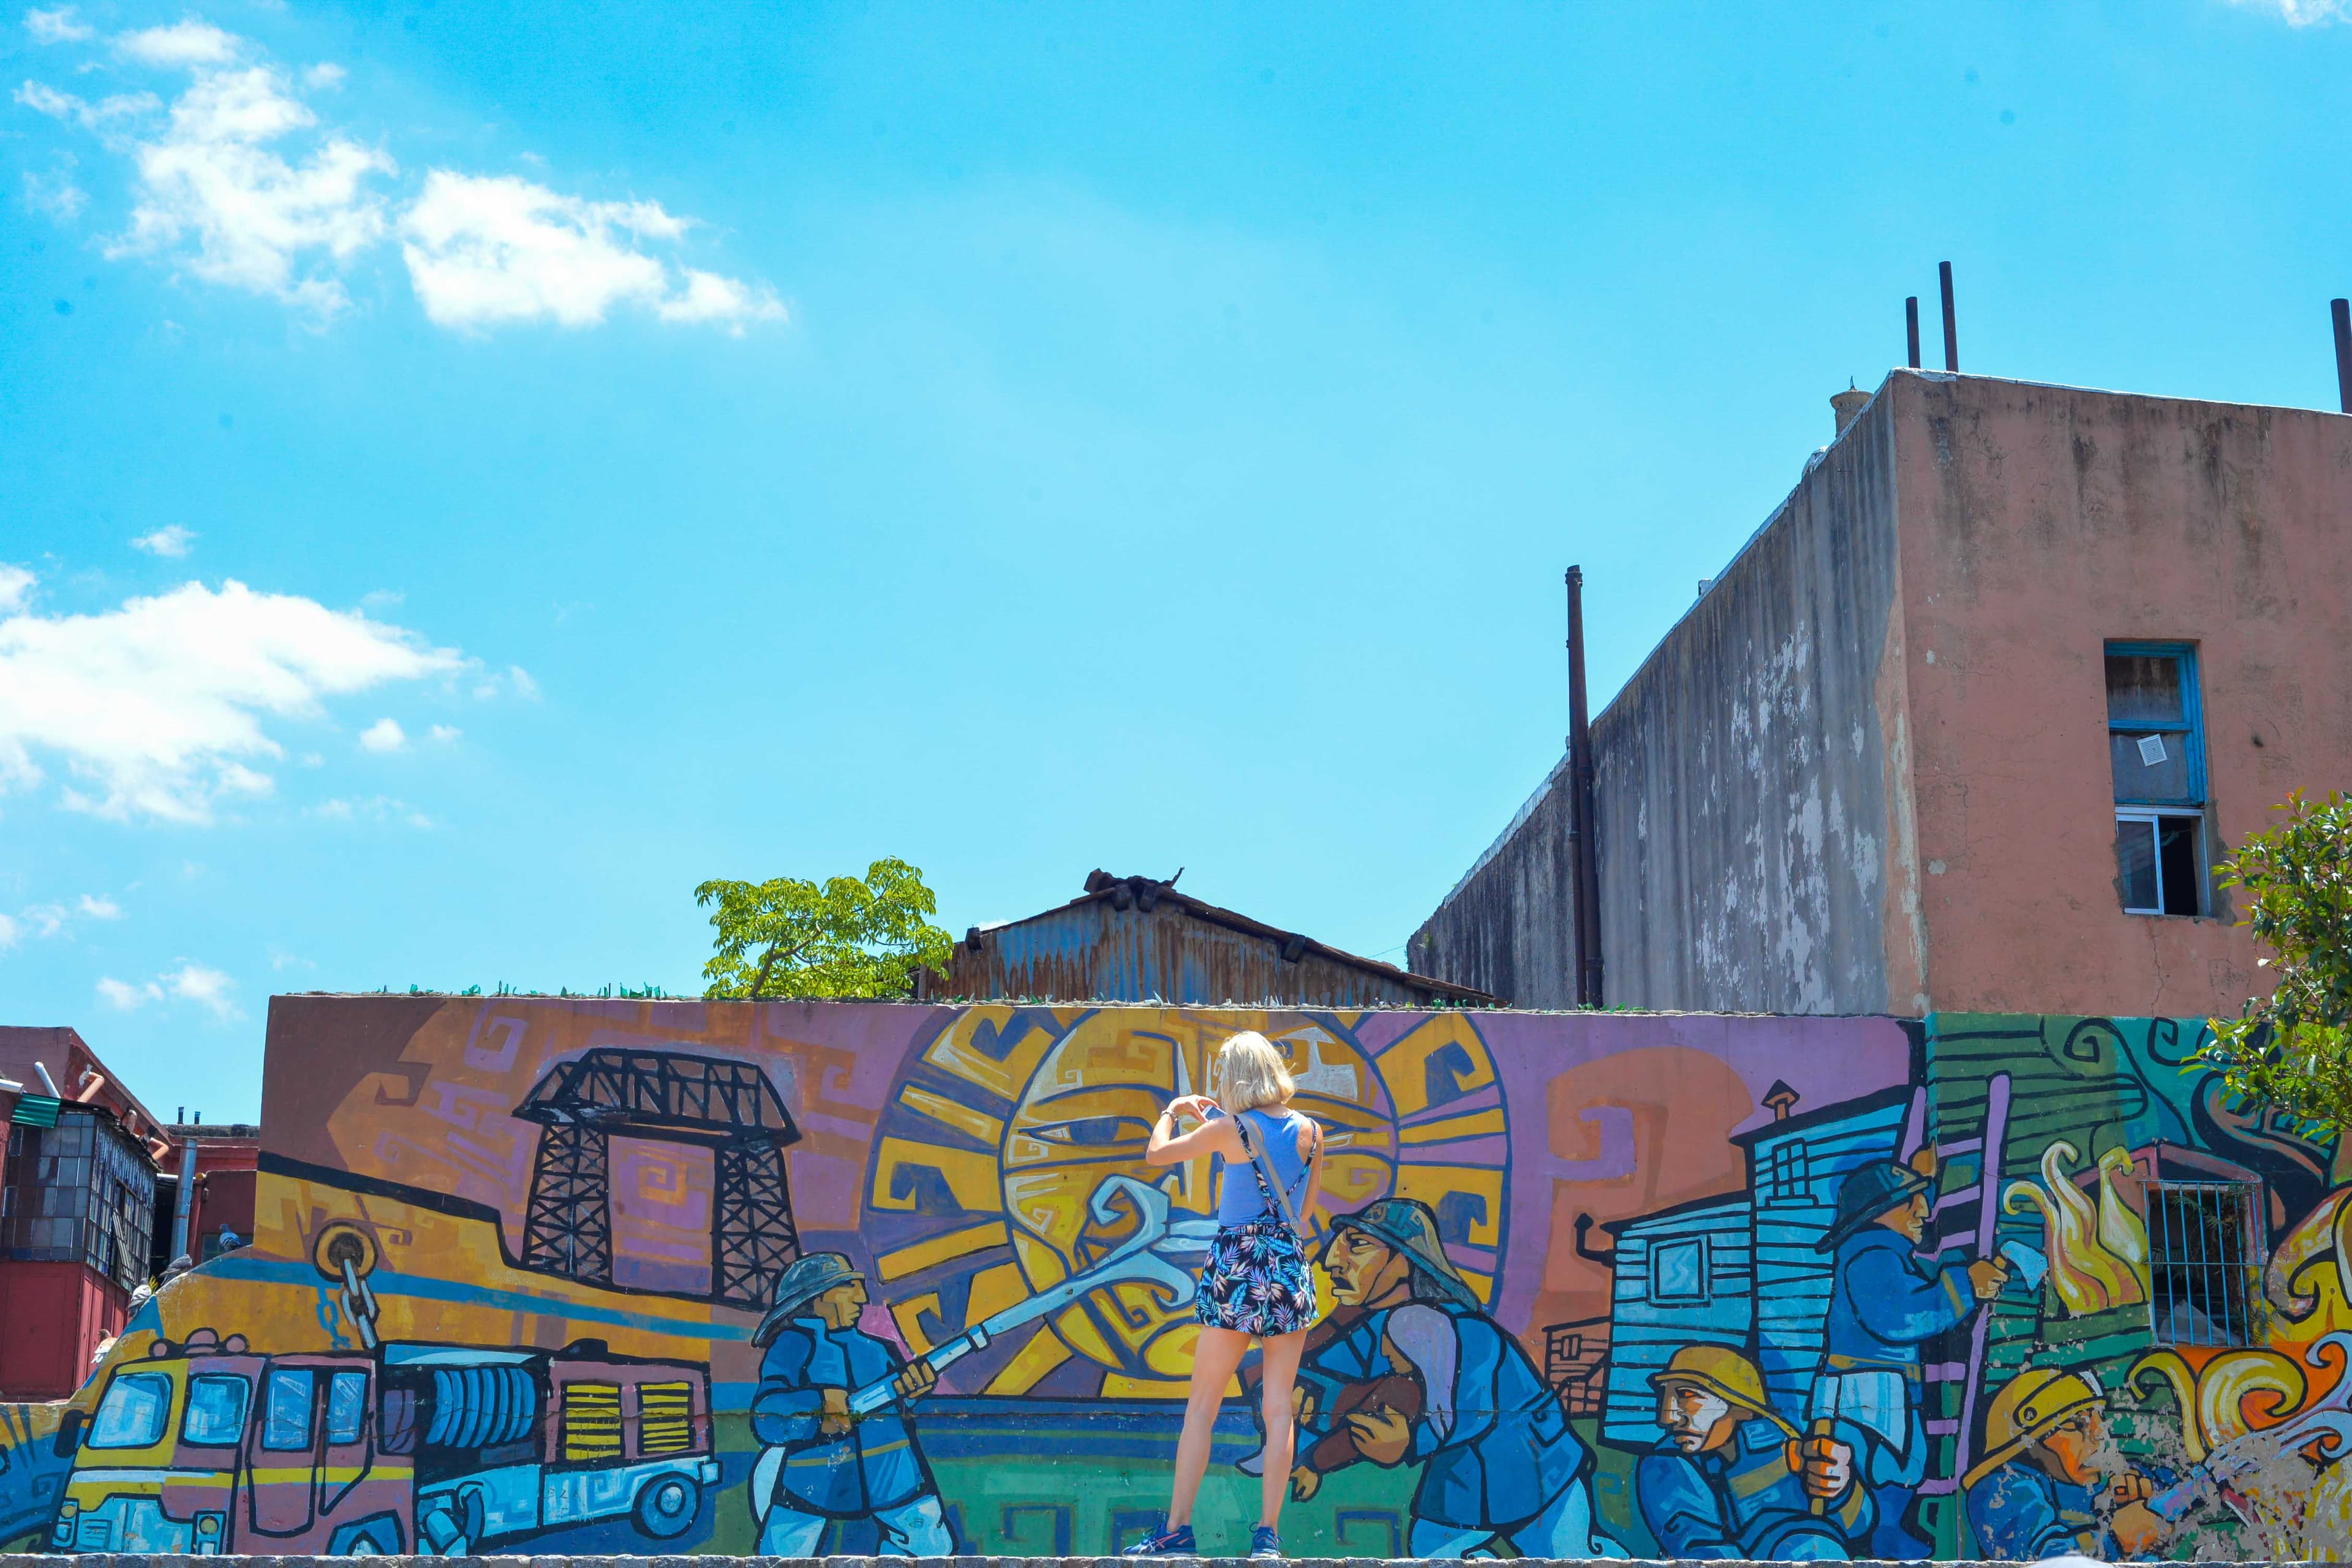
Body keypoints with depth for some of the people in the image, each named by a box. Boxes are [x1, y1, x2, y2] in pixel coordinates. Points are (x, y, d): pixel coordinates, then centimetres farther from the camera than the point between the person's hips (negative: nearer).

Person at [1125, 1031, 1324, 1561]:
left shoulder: (1227, 1130, -7)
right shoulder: (1309, 1131, 3)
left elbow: (1157, 1154, 3)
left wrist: (1172, 1110, 23)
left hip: (1236, 1269, -3)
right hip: (1291, 1268, 3)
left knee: (1201, 1404, 4)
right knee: (1278, 1407, 4)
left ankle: (1177, 1532, 5)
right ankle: (1268, 1534, 1)